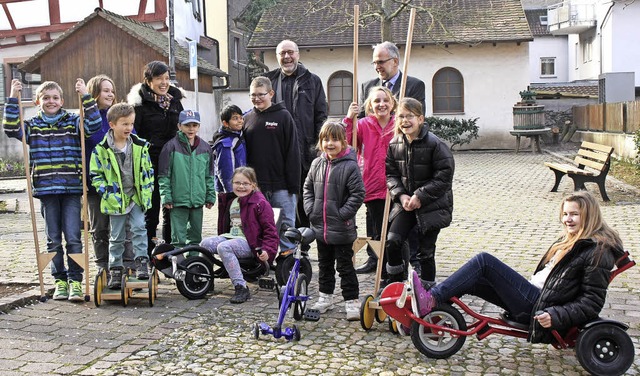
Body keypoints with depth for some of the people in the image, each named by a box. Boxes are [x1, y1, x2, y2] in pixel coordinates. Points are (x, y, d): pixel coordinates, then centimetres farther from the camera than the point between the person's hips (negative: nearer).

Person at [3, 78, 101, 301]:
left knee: (73, 237, -4)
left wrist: (85, 96, -14)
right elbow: (10, 128, -3)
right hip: (46, 190, 2)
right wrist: (13, 99, -9)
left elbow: (94, 125, -8)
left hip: (72, 189, -2)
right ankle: (60, 280, 18)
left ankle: (75, 281, 4)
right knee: (53, 239, 8)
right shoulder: (32, 126, 10)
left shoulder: (73, 122, 6)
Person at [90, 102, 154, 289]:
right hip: (115, 200, -1)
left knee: (139, 227, -12)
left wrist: (147, 191, 0)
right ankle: (115, 269, 18)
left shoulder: (140, 146, 0)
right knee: (116, 236, 8)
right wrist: (107, 193, -11)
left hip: (136, 197, 1)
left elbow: (147, 170, 7)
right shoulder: (102, 149, -7)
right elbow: (95, 174, -3)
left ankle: (141, 261, -2)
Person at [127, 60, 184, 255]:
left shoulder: (175, 99, 11)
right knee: (151, 211, 2)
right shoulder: (140, 103, -6)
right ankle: (148, 254, 12)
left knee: (172, 210, 12)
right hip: (150, 163, -5)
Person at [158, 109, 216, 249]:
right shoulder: (172, 146, -6)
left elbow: (209, 175, 13)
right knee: (178, 237, -1)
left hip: (198, 200, 4)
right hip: (178, 200, -4)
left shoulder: (205, 148, 7)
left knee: (196, 234, 14)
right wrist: (166, 196, -9)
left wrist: (210, 196, 10)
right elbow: (164, 175, -4)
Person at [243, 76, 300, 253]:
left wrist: (293, 185, -10)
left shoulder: (283, 116, -2)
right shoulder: (247, 119, 10)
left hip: (281, 186, -4)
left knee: (285, 225, 3)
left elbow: (292, 152, -6)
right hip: (255, 186, 4)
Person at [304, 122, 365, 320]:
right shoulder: (317, 164, 4)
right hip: (320, 227, 6)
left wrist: (342, 214, -17)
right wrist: (310, 209, 2)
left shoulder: (350, 166, -14)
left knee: (345, 266, 3)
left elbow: (358, 193, -15)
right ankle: (325, 296, 33)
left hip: (341, 229, -6)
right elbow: (308, 188, 15)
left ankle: (352, 301, 12)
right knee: (324, 264, 19)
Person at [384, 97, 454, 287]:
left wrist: (420, 196, -19)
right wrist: (401, 196, -11)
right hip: (405, 203, 4)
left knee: (425, 250, 3)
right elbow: (391, 174, 5)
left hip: (432, 205, -4)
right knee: (392, 241, -5)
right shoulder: (394, 144, -1)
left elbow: (444, 177, -16)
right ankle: (395, 283, 17)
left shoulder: (434, 144, -16)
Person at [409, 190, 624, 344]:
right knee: (473, 278, -3)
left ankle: (430, 301, -22)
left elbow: (592, 302, -14)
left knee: (484, 262, -18)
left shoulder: (598, 252, -8)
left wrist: (556, 316, -22)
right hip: (535, 296, 9)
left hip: (540, 308, -9)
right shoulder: (571, 241, 20)